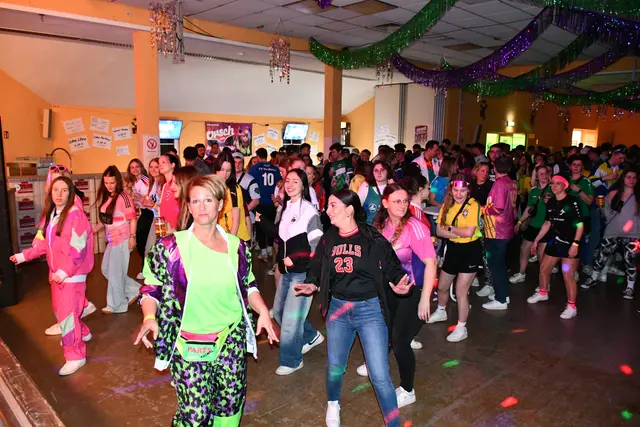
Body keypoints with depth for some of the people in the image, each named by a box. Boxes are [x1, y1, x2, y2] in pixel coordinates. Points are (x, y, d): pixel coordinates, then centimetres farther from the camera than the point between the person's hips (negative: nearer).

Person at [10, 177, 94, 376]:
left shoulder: (75, 214, -17)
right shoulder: (49, 215, 9)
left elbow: (78, 249, -21)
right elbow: (43, 243, 13)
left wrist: (64, 271, -24)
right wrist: (24, 255, 3)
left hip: (72, 274, -9)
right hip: (56, 272, 9)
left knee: (67, 313, -5)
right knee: (60, 310, 21)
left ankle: (75, 355, 7)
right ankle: (81, 333, 45)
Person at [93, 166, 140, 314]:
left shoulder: (123, 196, -15)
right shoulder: (106, 197, 10)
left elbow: (132, 218, -16)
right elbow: (105, 219, 16)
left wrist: (132, 237, -18)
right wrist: (92, 230, 9)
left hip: (122, 239, -9)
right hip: (111, 239, 9)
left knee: (115, 272, 2)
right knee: (106, 269, 16)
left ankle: (116, 305, 18)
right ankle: (134, 290, 25)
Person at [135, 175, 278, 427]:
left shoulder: (237, 246, 2)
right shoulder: (171, 246, -8)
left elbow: (248, 286, 12)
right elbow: (151, 288, -4)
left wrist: (263, 311, -3)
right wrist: (149, 318, -21)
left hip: (231, 341, 3)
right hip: (189, 345, -3)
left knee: (231, 406, 13)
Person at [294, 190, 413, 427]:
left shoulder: (373, 239, -11)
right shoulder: (327, 239, 1)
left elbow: (393, 268, -6)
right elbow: (316, 268, 10)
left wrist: (399, 284, -26)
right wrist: (312, 284, -10)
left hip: (370, 309, -3)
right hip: (338, 309, 4)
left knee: (380, 376, -3)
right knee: (335, 368, 16)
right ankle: (333, 404, 49)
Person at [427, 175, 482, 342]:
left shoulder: (473, 205, -15)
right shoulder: (447, 205, 1)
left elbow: (469, 232, -25)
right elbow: (439, 230, -6)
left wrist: (450, 228, -12)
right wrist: (458, 234, -20)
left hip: (470, 250, -6)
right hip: (453, 248, 6)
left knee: (461, 291, -4)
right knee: (442, 286, 19)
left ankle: (461, 328, 14)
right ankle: (441, 312, 47)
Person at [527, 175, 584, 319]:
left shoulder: (572, 201, -13)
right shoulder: (550, 202, 6)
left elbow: (580, 225, -14)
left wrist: (575, 244, -21)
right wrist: (536, 240, 15)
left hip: (569, 243, -7)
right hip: (554, 241, 7)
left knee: (568, 275, -9)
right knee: (543, 268, 16)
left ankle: (571, 307, 4)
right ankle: (543, 293, 40)